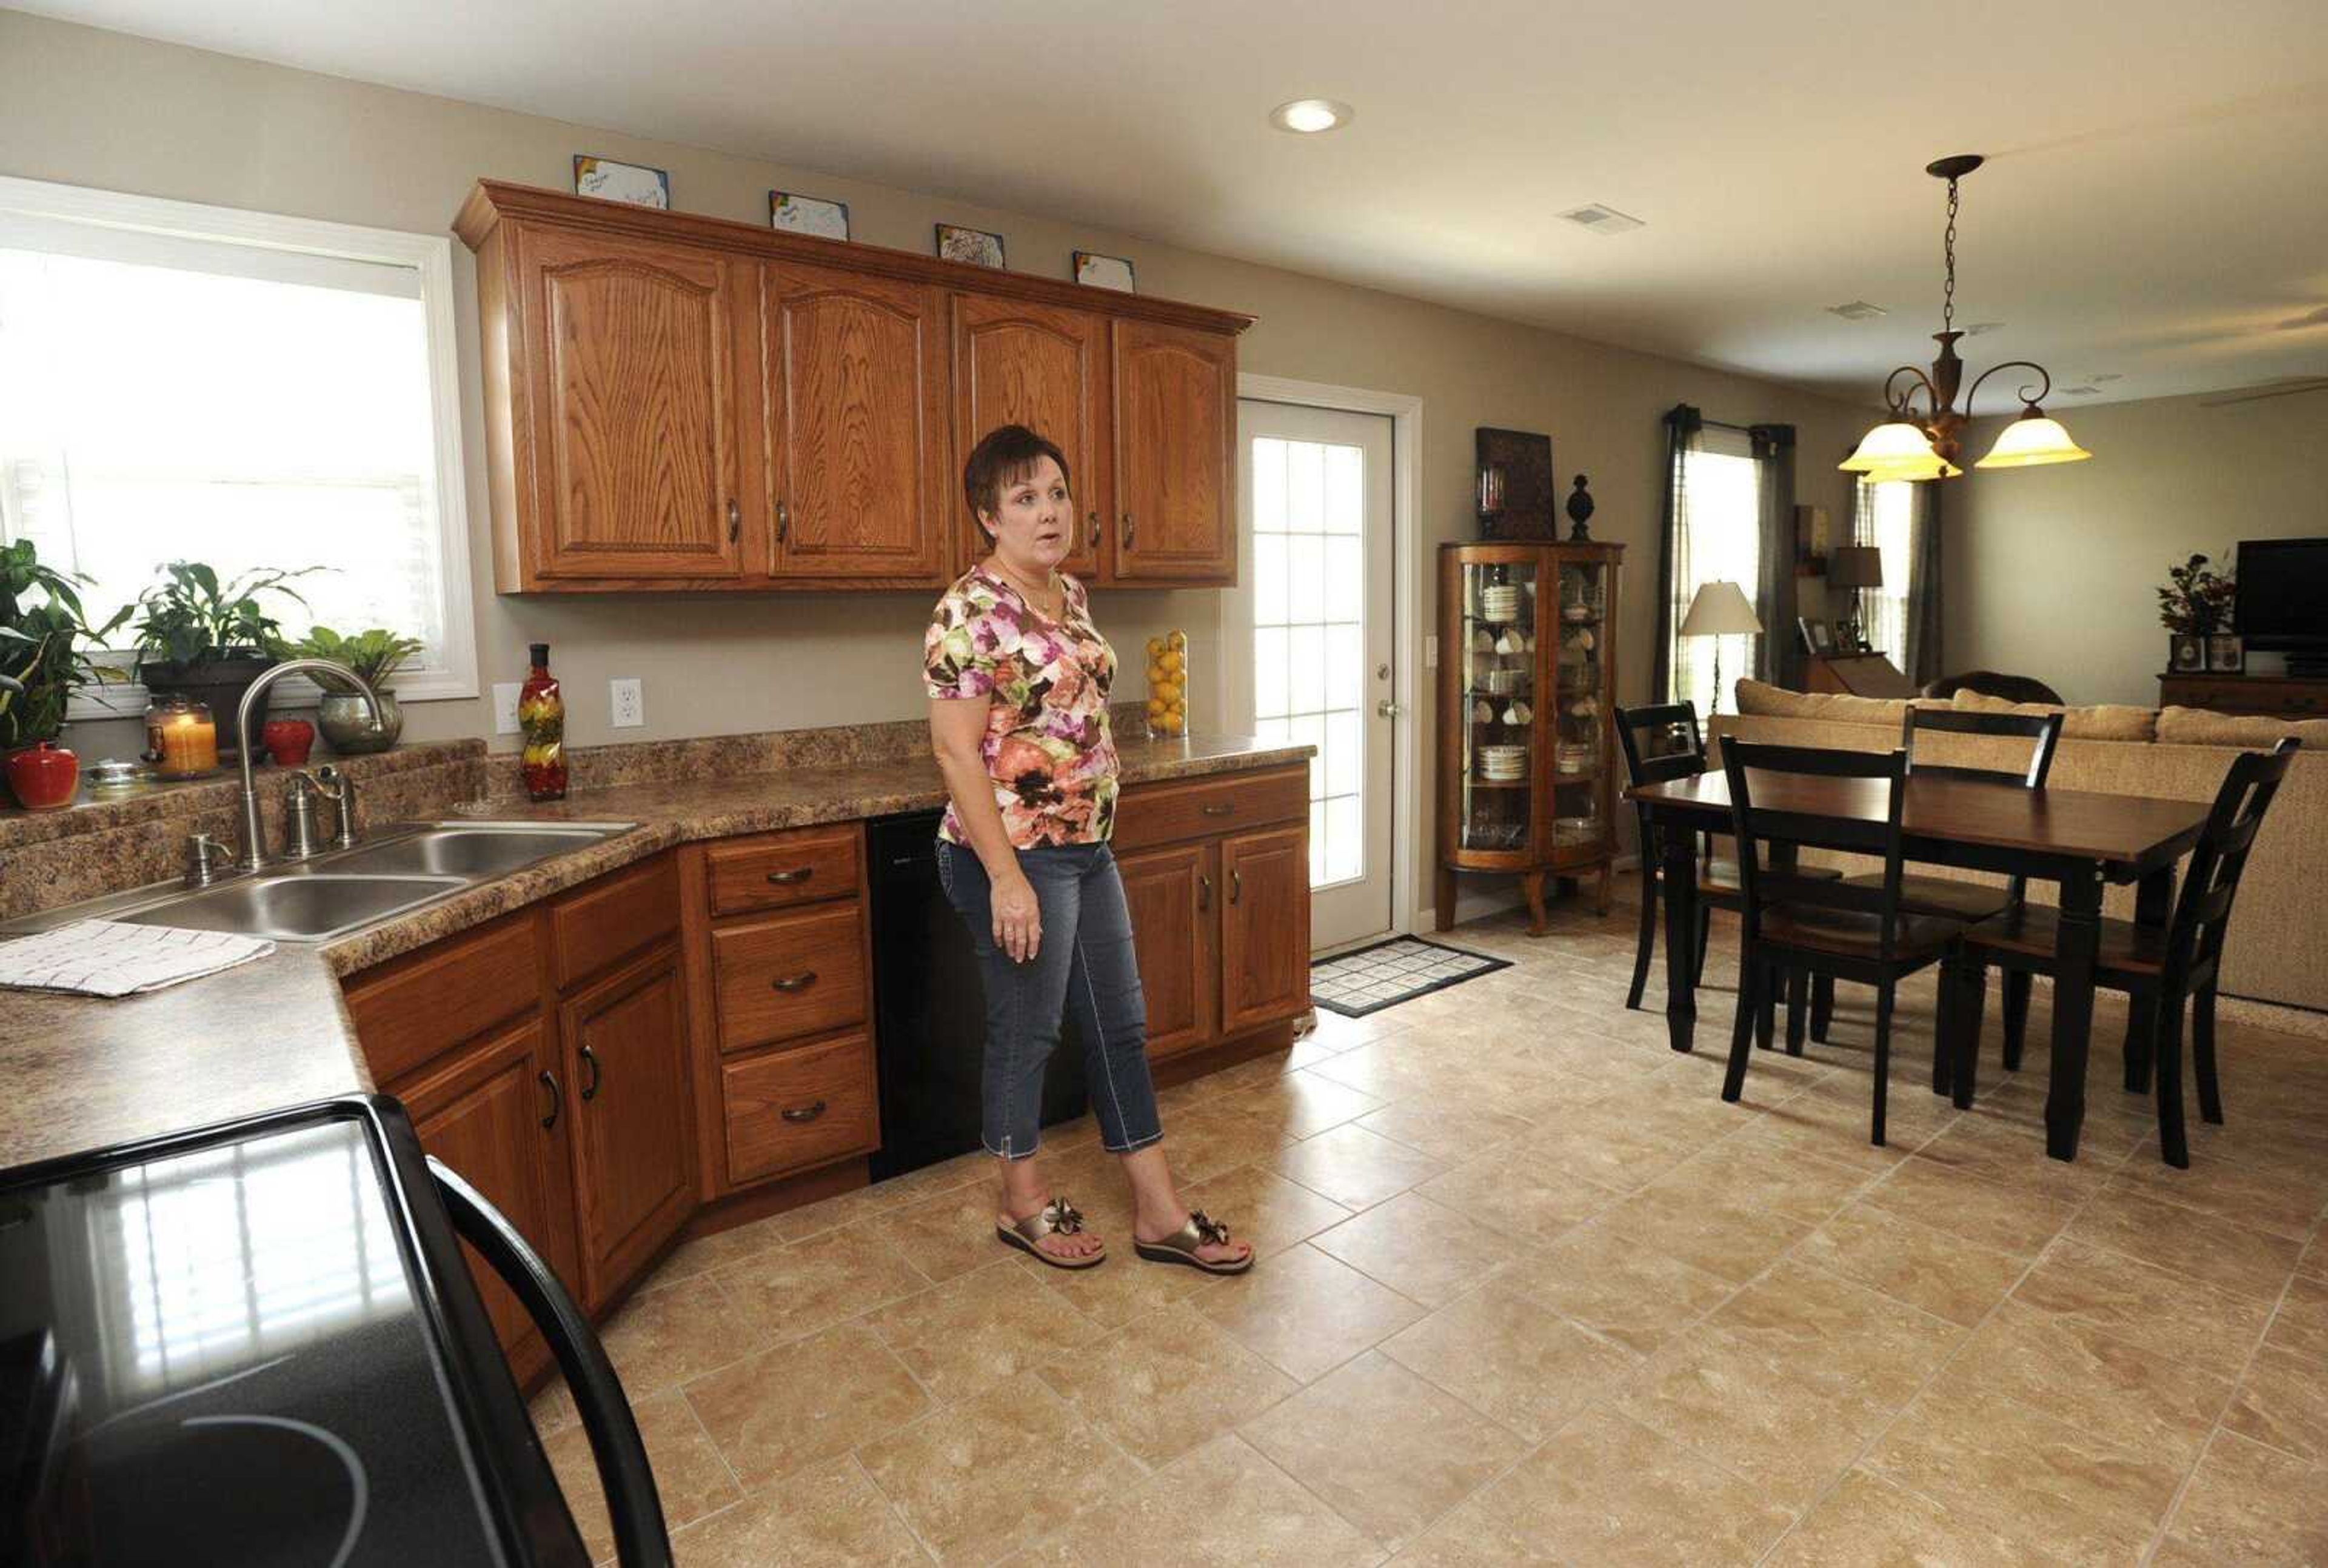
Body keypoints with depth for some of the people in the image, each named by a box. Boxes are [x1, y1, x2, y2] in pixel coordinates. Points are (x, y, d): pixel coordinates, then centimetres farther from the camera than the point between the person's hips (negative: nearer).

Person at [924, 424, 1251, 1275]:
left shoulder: (1070, 595, 10)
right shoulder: (971, 610, -16)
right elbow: (955, 750, -19)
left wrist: (1088, 833, 18)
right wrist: (1007, 876, -22)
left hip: (1086, 847, 9)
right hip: (1015, 854, -9)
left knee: (1121, 1024, 12)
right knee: (1027, 1031, 7)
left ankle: (1159, 1213, 25)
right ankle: (1023, 1203, 30)